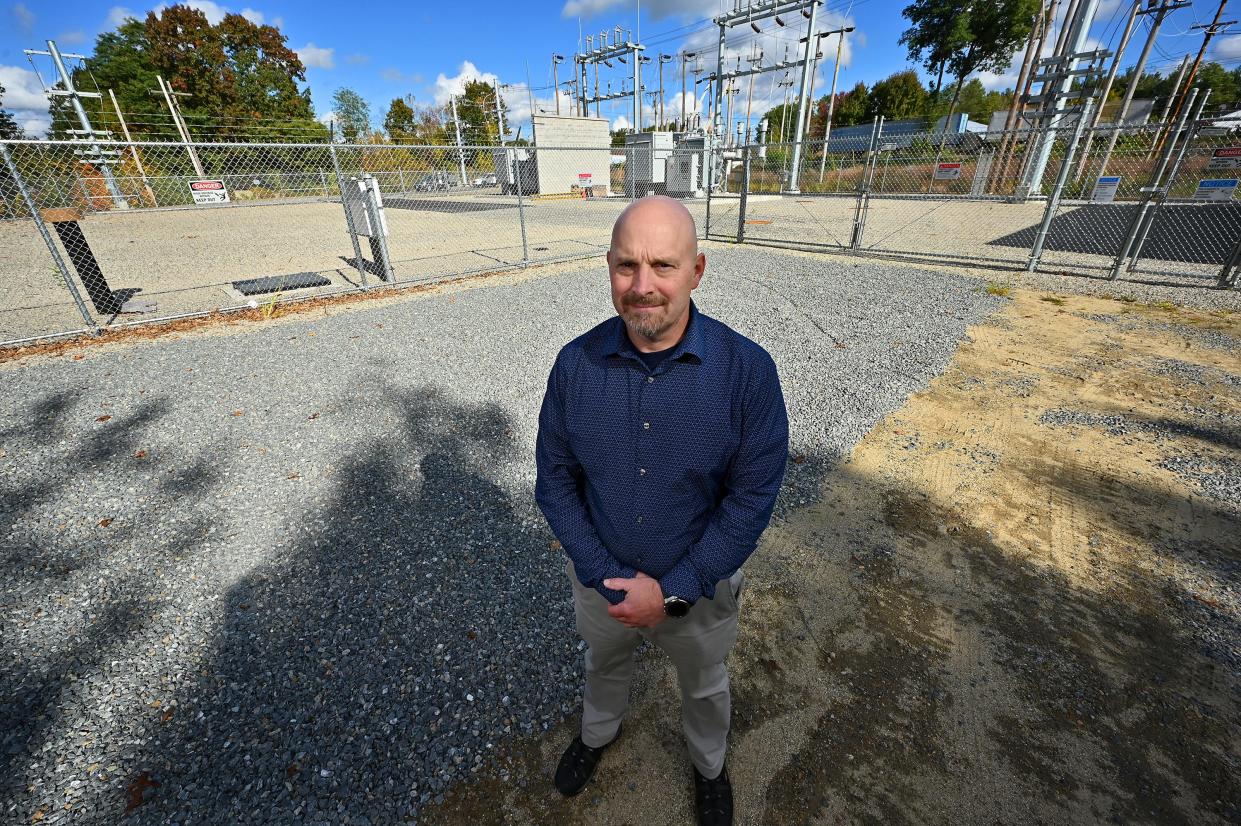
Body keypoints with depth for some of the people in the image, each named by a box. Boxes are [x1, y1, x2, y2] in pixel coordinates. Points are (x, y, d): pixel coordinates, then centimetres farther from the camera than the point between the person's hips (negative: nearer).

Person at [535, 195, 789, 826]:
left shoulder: (748, 370, -24)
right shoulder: (575, 363, -18)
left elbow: (752, 497, -19)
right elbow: (555, 480, -10)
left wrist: (672, 591, -20)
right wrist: (606, 578, -16)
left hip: (701, 582, -1)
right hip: (599, 578, 2)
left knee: (704, 686, 29)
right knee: (603, 664, 33)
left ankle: (709, 766, 64)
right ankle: (599, 731, 68)